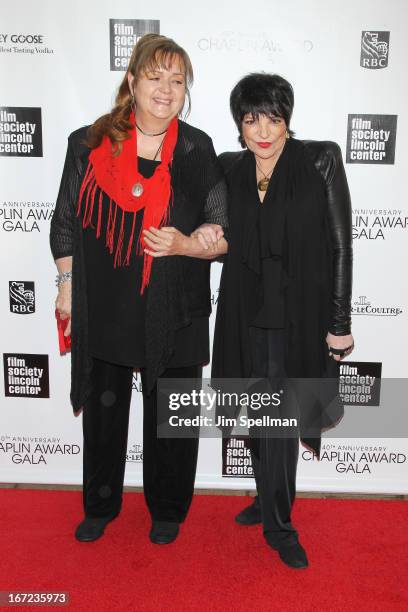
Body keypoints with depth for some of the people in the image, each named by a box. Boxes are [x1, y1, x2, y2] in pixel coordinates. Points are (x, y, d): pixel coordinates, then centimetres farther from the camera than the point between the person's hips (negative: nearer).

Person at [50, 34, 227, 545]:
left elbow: (224, 235, -2)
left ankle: (167, 510, 37)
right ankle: (100, 506, 40)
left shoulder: (198, 151, -3)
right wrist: (67, 286, 6)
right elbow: (66, 223, 8)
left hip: (173, 315, -1)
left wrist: (184, 245, -20)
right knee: (102, 412, 17)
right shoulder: (89, 144, 0)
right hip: (102, 309, 2)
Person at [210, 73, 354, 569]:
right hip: (248, 314, 4)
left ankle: (278, 523, 21)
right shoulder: (229, 169, 5)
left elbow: (340, 245, -8)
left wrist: (339, 323, -10)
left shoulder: (321, 161, -7)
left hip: (298, 315, -4)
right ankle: (270, 499, 38)